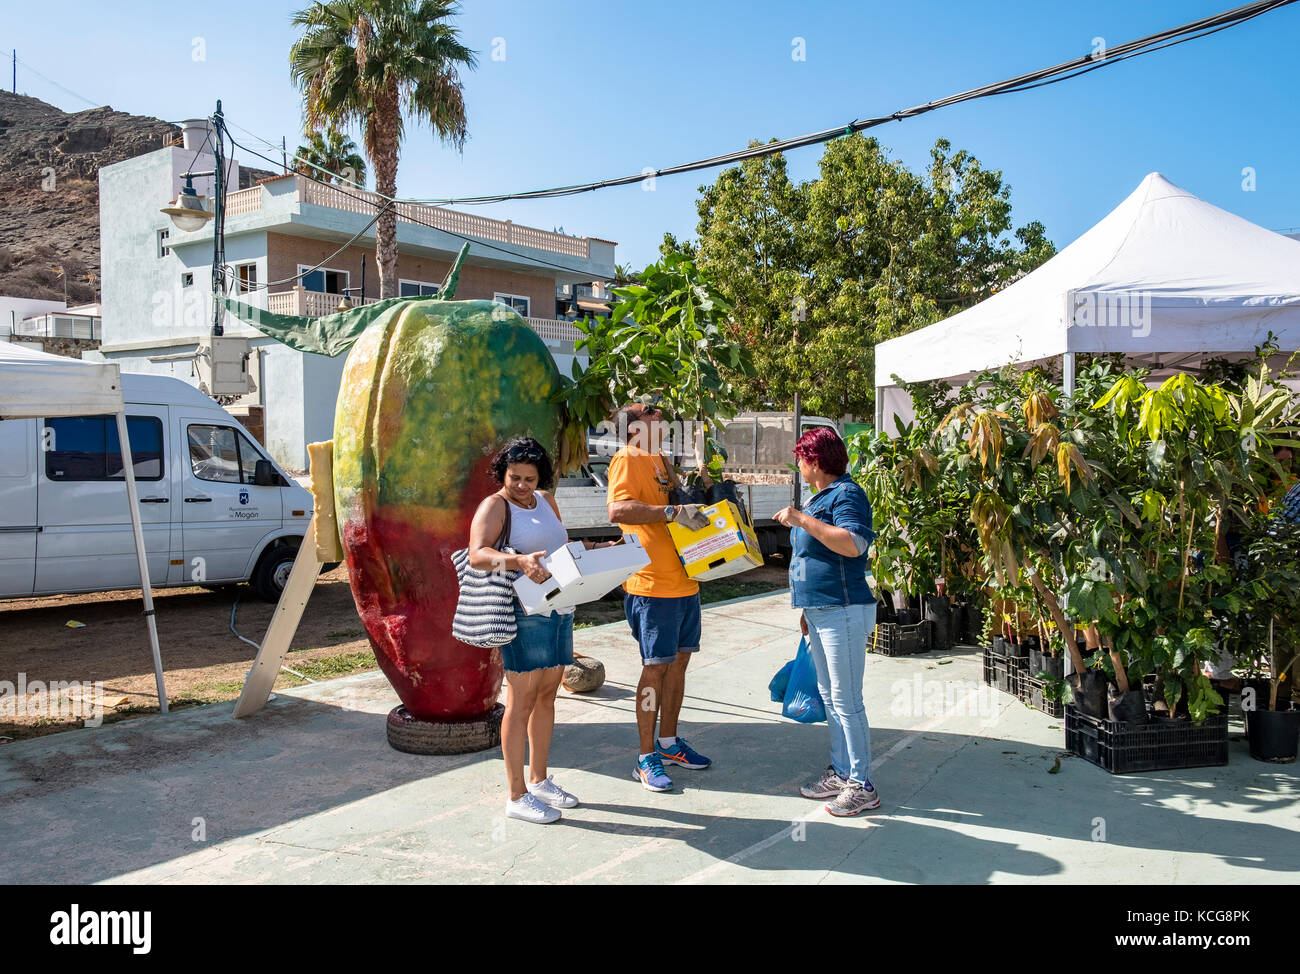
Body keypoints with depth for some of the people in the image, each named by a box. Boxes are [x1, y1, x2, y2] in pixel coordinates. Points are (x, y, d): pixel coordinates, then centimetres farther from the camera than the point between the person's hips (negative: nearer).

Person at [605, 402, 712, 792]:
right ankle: (646, 758, 6)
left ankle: (669, 742, 28)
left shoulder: (660, 460, 19)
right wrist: (672, 512, -29)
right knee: (655, 667, -4)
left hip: (684, 580, 9)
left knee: (679, 660, 14)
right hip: (653, 584, -9)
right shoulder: (627, 460, -9)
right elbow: (618, 510, -26)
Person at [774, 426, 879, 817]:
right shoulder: (821, 496, 17)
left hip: (843, 612, -10)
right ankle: (840, 773, 26)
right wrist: (809, 608, 25)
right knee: (829, 697, 15)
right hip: (820, 612, 10)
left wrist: (802, 520, -27)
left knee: (846, 701, -4)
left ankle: (862, 786, 5)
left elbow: (853, 544, -30)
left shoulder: (846, 494, -14)